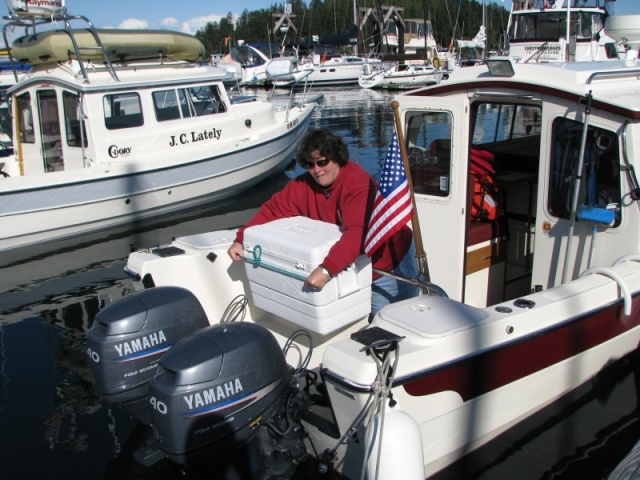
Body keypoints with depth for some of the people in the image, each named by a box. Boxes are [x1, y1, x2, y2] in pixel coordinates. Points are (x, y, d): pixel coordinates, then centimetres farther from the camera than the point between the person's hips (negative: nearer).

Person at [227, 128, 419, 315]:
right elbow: (272, 210, -6)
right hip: (352, 268, 5)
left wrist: (327, 269, -54)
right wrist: (241, 239, -18)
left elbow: (358, 233, -43)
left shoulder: (358, 183, -29)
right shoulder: (304, 185, -9)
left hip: (390, 263, -5)